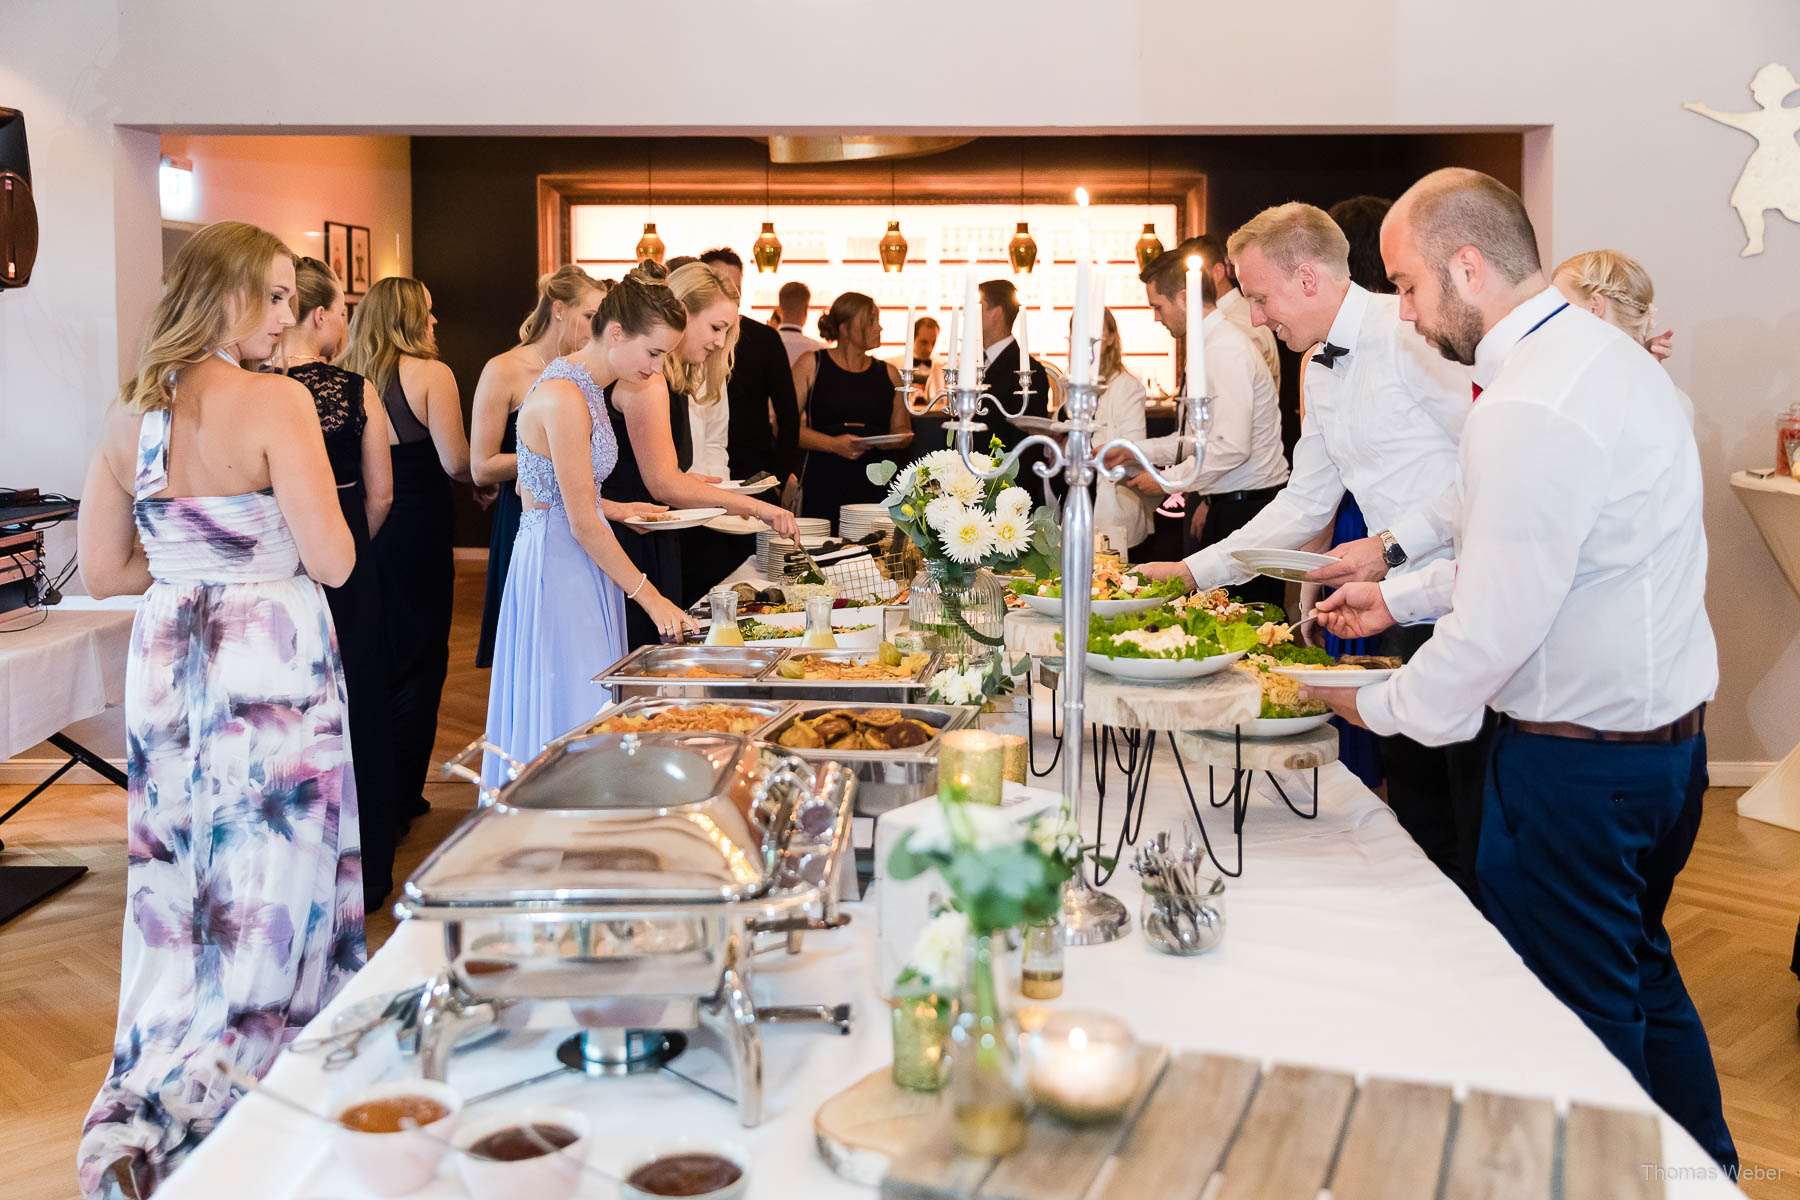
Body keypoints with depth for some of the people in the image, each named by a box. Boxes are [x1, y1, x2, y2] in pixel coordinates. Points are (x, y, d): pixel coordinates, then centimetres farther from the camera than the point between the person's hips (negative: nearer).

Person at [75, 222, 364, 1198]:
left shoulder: (131, 416, 5)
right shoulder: (276, 402, -14)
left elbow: (103, 572, 8)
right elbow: (333, 561, -18)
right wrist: (270, 544, 2)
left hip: (165, 664, 6)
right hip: (269, 667, -6)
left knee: (180, 896, 18)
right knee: (267, 896, 5)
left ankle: (150, 1097, 31)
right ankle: (161, 1120, 3)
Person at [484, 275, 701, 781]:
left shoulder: (583, 387, 11)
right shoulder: (566, 399, -21)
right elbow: (585, 526, -21)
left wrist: (617, 508, 17)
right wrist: (650, 598, -15)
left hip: (576, 563, 10)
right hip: (557, 568, -10)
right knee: (570, 716, -4)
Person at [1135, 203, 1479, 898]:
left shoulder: (1412, 335, -12)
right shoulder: (1321, 371, 16)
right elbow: (1305, 503, 22)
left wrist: (1392, 545, -19)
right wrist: (1193, 571, 19)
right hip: (1402, 613, 8)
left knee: (1475, 821, -2)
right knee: (1414, 802, 12)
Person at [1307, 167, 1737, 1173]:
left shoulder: (1529, 408, -25)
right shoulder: (1603, 351, 8)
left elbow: (1497, 629, -23)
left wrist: (1377, 706, -8)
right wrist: (1401, 593, 19)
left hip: (1579, 766, -11)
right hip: (1668, 735, 11)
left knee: (1573, 1015, 5)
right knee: (1638, 970, 26)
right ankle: (1704, 1170, 41)